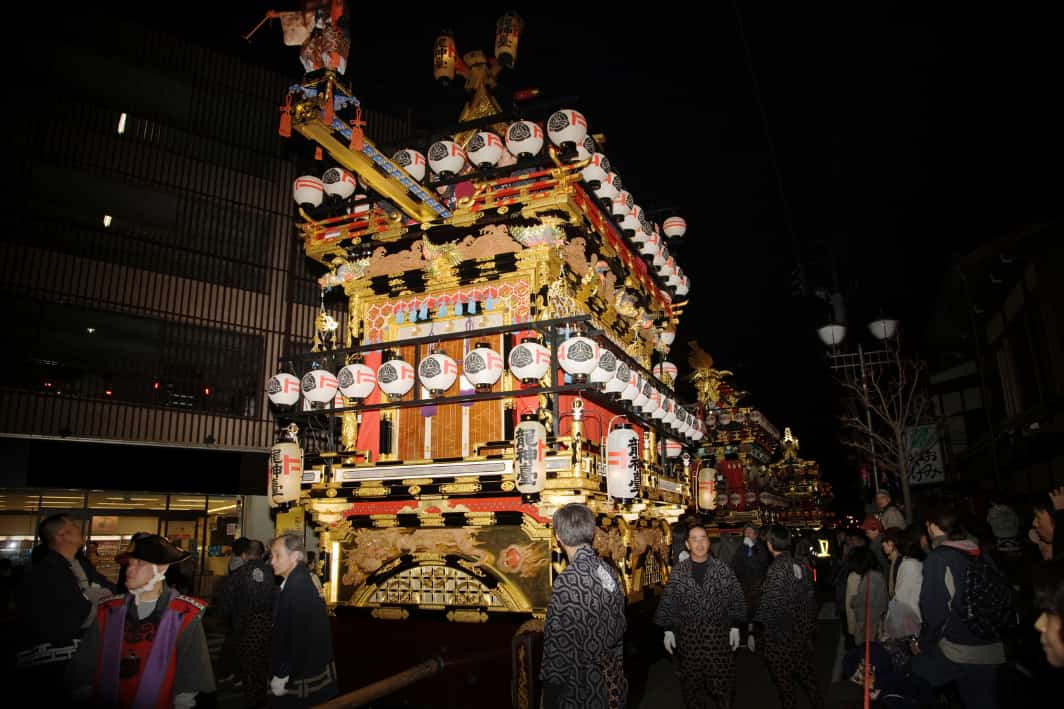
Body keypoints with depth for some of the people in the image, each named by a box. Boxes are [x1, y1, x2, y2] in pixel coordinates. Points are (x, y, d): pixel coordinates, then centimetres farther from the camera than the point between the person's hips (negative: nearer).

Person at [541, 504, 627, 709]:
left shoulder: (567, 581, -24)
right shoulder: (608, 570, -2)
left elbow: (558, 644, -20)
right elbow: (621, 625, 7)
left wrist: (550, 683, -8)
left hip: (583, 691, -7)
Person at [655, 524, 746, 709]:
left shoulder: (723, 568, 0)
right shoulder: (678, 571, 0)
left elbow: (736, 598, 4)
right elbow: (668, 603, 2)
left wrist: (735, 626, 0)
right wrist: (668, 630, 0)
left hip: (719, 633, 0)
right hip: (688, 635, 0)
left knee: (722, 677, 4)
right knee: (691, 678, 9)